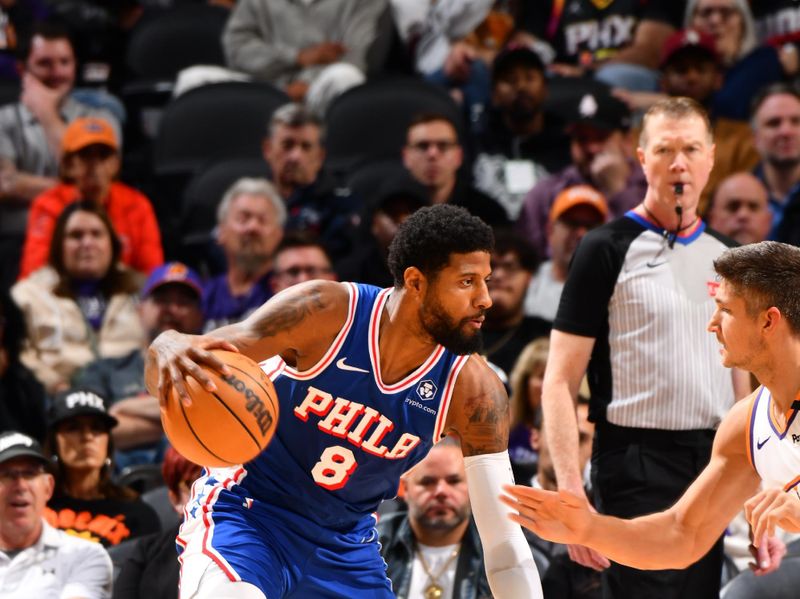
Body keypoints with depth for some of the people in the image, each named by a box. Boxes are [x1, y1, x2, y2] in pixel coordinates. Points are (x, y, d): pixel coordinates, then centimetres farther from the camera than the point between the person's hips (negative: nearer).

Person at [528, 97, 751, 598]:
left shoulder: (727, 259, 14)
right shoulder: (608, 250, -3)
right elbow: (559, 383, -6)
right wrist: (571, 495, -16)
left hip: (715, 469, 6)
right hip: (638, 464, -5)